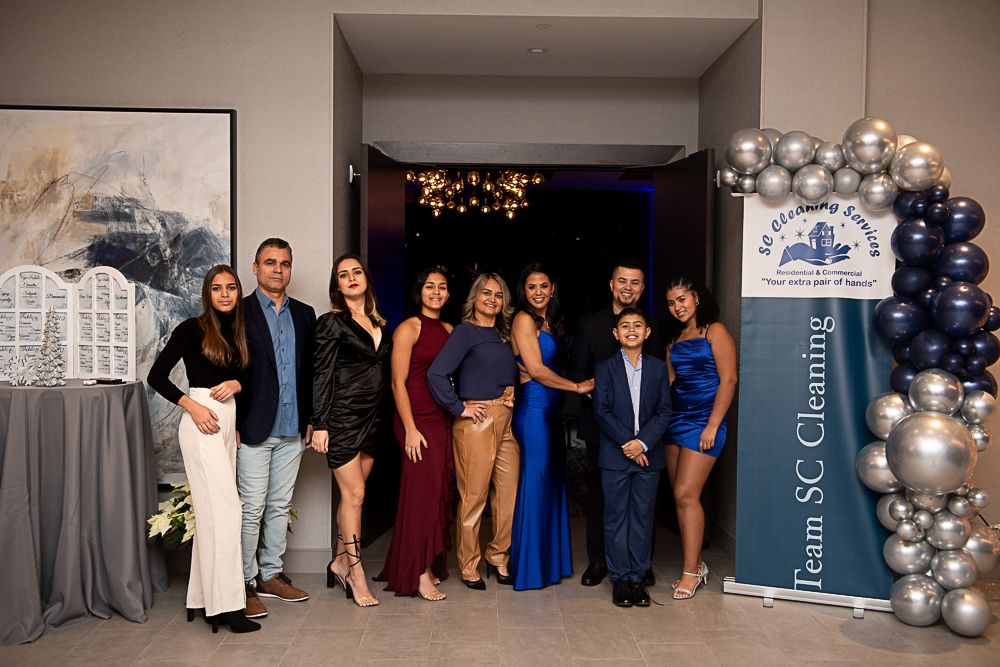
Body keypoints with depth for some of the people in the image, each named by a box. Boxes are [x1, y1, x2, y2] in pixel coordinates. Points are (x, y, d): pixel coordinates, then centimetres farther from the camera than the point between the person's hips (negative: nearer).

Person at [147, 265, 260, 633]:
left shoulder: (239, 333, 14)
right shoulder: (192, 329, -4)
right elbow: (156, 376, -5)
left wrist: (237, 384, -2)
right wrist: (191, 405, -14)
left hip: (229, 421, 7)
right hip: (202, 421, -6)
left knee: (210, 511, 8)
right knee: (223, 509, -11)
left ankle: (203, 596, 15)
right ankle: (226, 603, -7)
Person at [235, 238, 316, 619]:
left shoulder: (304, 314, 12)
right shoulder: (240, 313, -3)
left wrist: (311, 419, 8)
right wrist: (234, 425, -11)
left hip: (292, 429, 5)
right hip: (253, 429, -5)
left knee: (280, 505, 13)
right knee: (251, 509, -1)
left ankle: (271, 575, 25)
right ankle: (245, 583, 11)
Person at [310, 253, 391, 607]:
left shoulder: (379, 323, 13)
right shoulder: (332, 322, -4)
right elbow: (321, 375, -8)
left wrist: (383, 418, 11)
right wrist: (319, 425, -12)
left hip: (372, 418, 6)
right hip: (342, 416, -5)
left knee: (351, 494, 10)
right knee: (355, 494, -4)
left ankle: (339, 561, 23)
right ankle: (356, 574, 6)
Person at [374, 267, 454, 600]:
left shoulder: (448, 330, 14)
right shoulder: (409, 328, -6)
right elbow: (398, 382, -10)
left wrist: (457, 411, 9)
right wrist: (410, 429, -15)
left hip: (444, 420, 7)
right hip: (418, 420, -6)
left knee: (440, 493, 9)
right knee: (422, 492, -4)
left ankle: (431, 565, 20)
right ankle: (419, 573, 5)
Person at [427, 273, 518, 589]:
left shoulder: (504, 335, 16)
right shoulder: (465, 332, -5)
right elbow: (436, 374, -16)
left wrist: (512, 391, 8)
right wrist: (459, 408, -12)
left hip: (506, 420, 7)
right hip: (477, 420, -7)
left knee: (509, 491, 7)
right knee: (474, 495, 0)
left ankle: (498, 557, 25)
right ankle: (469, 567, 14)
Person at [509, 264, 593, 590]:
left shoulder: (549, 321, 18)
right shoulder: (524, 319, -8)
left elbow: (549, 366, 14)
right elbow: (536, 370, -13)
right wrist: (577, 386, -6)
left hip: (549, 410, 9)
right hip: (533, 407, -9)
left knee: (551, 480, 11)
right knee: (535, 480, -4)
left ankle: (549, 561, 20)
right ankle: (530, 567, 5)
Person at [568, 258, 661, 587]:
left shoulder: (651, 328, 7)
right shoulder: (589, 325, 5)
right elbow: (577, 372, 2)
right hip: (600, 422, 0)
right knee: (598, 492, 7)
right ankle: (598, 560, 19)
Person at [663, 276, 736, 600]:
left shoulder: (714, 331, -4)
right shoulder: (674, 338, 17)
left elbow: (728, 380, -10)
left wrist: (712, 426, -15)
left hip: (703, 422, -7)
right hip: (676, 421, 7)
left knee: (686, 494, -11)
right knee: (681, 497, 7)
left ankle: (692, 571, -2)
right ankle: (694, 565, 17)